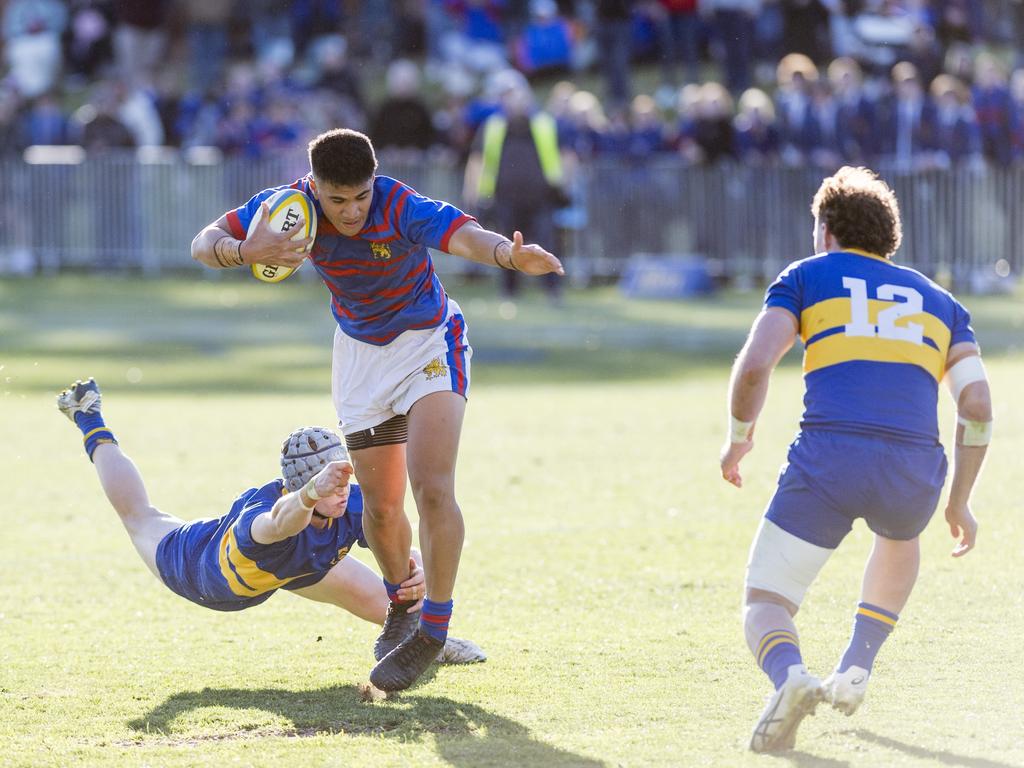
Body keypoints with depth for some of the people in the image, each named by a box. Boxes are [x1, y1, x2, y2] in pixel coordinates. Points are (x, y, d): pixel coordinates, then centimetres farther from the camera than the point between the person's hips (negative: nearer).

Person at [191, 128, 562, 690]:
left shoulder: (401, 208, -31)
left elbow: (465, 237, -49)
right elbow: (205, 244, -14)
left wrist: (512, 255, -72)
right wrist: (245, 252, -38)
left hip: (429, 344, -4)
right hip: (359, 353, 4)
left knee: (432, 490, -21)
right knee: (381, 507, 6)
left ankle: (434, 627, -9)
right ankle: (399, 608, 34)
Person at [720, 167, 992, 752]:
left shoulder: (805, 278, 18)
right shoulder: (940, 302, 26)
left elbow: (754, 366, 2)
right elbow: (978, 406, 12)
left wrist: (738, 439, 19)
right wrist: (960, 502, 21)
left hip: (826, 460, -3)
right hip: (915, 470, 3)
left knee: (765, 606, 9)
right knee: (900, 540, 40)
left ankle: (790, 678, -26)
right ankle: (856, 672, 26)